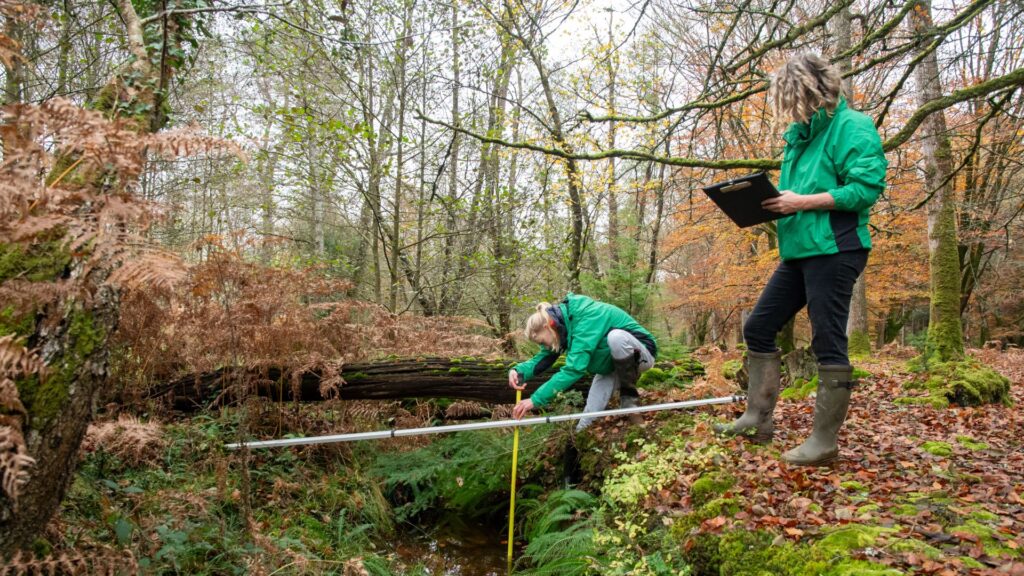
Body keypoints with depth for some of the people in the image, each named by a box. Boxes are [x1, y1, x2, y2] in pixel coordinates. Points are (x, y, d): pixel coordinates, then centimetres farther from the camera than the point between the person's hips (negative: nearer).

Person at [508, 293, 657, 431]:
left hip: (640, 355, -7)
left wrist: (536, 399, -41)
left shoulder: (586, 319, -33)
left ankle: (630, 398, -21)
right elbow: (542, 359, -5)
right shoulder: (563, 323, -7)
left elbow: (574, 368, -40)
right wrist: (519, 371, -28)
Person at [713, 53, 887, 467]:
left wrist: (803, 202, -20)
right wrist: (773, 202, 4)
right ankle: (758, 418, 18)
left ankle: (824, 442, 6)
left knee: (828, 344, -4)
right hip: (798, 251, 9)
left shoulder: (852, 127, -8)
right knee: (758, 328, 9)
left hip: (834, 250, -9)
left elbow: (867, 188, -17)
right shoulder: (799, 134, 18)